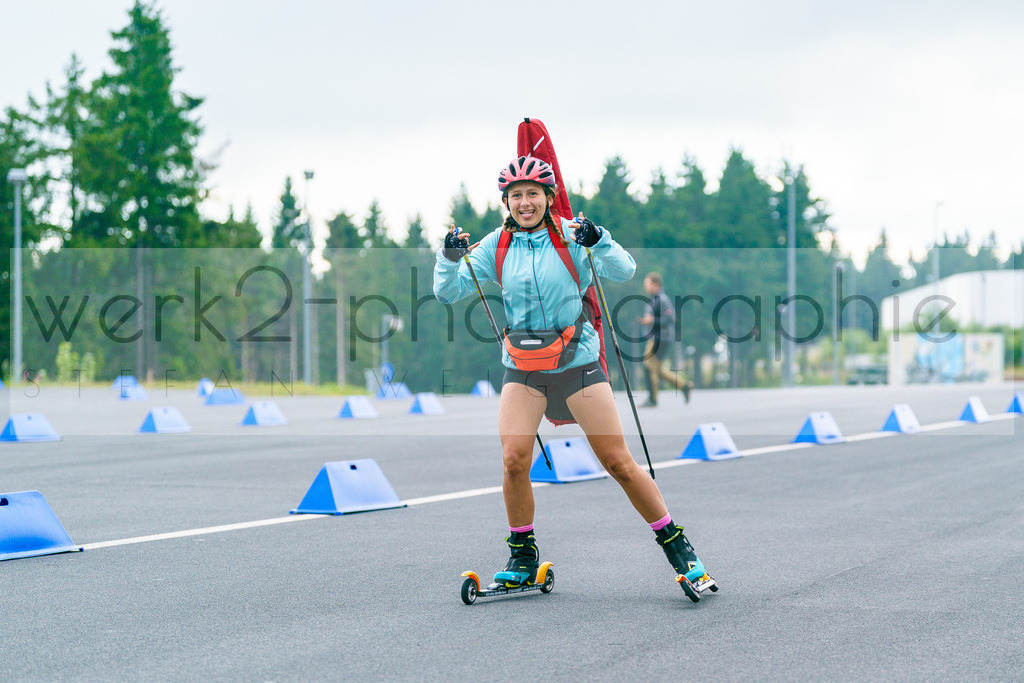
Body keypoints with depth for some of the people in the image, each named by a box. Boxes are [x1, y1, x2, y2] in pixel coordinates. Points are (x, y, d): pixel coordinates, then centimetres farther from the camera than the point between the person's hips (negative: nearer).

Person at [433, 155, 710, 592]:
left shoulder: (570, 236, -5)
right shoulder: (497, 247, 3)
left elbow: (623, 272, -16)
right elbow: (448, 293, 0)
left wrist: (598, 242, -34)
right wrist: (451, 258, -19)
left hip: (577, 363, -2)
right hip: (523, 370, 2)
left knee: (618, 463, -3)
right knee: (514, 461, -13)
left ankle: (676, 545, 10)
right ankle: (522, 557, 6)